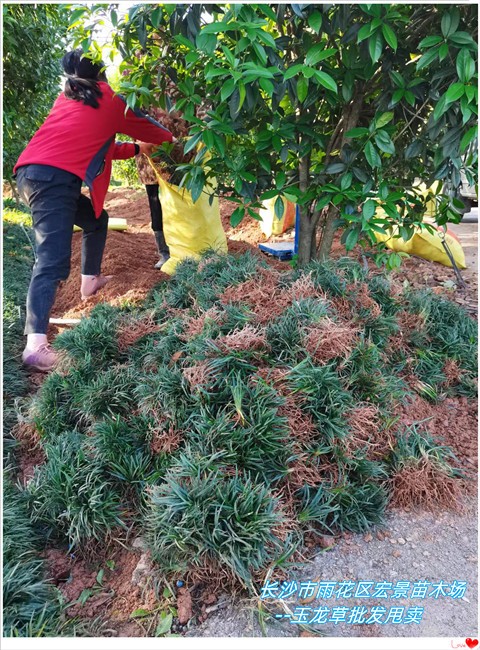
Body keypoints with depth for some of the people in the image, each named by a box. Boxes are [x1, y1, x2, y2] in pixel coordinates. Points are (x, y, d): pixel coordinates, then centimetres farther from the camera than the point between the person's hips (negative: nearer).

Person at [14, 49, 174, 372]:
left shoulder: (67, 99, 29)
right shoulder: (110, 98, 11)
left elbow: (93, 146, 35)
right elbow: (146, 127, 22)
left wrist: (136, 149, 44)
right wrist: (170, 137, 43)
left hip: (33, 173, 8)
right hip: (53, 177, -8)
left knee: (96, 219, 27)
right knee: (54, 259, -18)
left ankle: (90, 281, 37)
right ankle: (35, 344, -26)